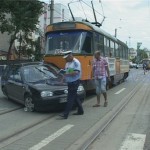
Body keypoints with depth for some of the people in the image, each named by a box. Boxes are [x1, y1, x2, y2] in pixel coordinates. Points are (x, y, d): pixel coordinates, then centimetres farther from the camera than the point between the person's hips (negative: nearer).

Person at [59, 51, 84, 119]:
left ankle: (65, 114, -9)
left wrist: (67, 74, -23)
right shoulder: (67, 63, 14)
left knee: (70, 98, -9)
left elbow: (76, 72, -22)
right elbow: (66, 72, 22)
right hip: (69, 82, 9)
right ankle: (80, 111, 28)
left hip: (74, 82, -9)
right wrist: (63, 73, 1)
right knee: (75, 97, 15)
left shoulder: (76, 62, -13)